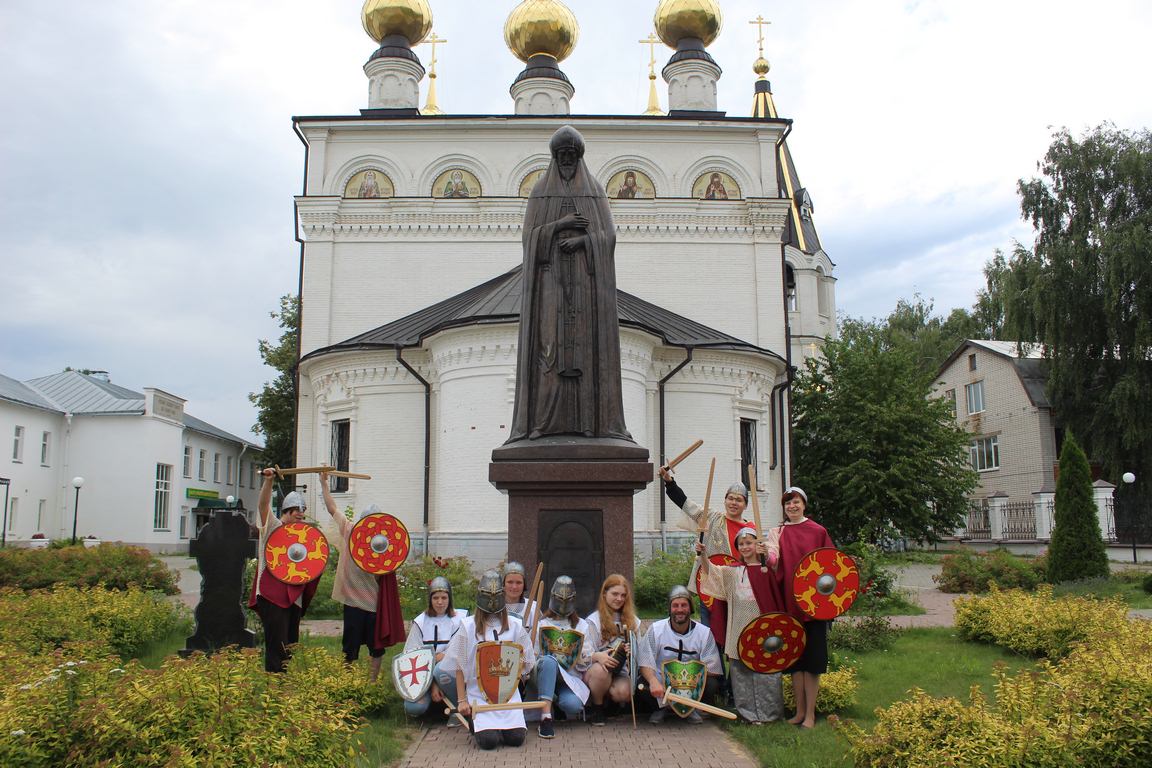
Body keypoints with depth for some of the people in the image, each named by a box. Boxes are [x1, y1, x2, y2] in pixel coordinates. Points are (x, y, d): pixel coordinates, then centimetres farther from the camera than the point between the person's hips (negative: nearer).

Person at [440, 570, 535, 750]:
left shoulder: (514, 627, 8)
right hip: (479, 695, -2)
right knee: (488, 741, -19)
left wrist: (519, 658, -11)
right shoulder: (468, 629, 2)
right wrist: (462, 700, -3)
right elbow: (460, 668, 2)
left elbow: (526, 665, 12)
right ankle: (477, 724, 15)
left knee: (516, 738, -14)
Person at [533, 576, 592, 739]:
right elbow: (532, 655, 6)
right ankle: (545, 717, -37)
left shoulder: (581, 625, 14)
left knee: (572, 704, -34)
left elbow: (582, 665, 11)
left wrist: (584, 661, -12)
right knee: (548, 660, -37)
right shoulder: (541, 623, 10)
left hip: (571, 677, 0)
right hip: (545, 675, 0)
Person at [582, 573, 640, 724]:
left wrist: (631, 651, -15)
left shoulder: (632, 621, 15)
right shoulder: (593, 621, 2)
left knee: (623, 692, -32)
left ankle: (614, 704, 5)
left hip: (621, 672, 2)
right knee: (601, 670, -38)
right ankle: (597, 707, -9)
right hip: (593, 669, -1)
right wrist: (598, 656, -30)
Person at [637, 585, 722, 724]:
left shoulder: (704, 632, -2)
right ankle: (662, 707, 5)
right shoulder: (656, 629, -4)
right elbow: (645, 663, -11)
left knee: (712, 685, -28)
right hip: (661, 683, -1)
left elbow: (712, 669, -6)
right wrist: (653, 681, -31)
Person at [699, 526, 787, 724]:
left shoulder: (767, 567, 4)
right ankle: (749, 712, 14)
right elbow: (712, 572, 4)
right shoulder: (733, 571, 15)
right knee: (741, 669, 4)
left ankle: (769, 711, 10)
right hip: (740, 626, 4)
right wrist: (702, 556, -14)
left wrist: (766, 555, -37)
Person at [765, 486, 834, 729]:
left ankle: (810, 713, 7)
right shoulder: (778, 533, 9)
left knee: (811, 659, 0)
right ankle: (799, 710, 18)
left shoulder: (818, 531, 2)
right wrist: (767, 555, -28)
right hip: (789, 602, 3)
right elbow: (773, 555, -7)